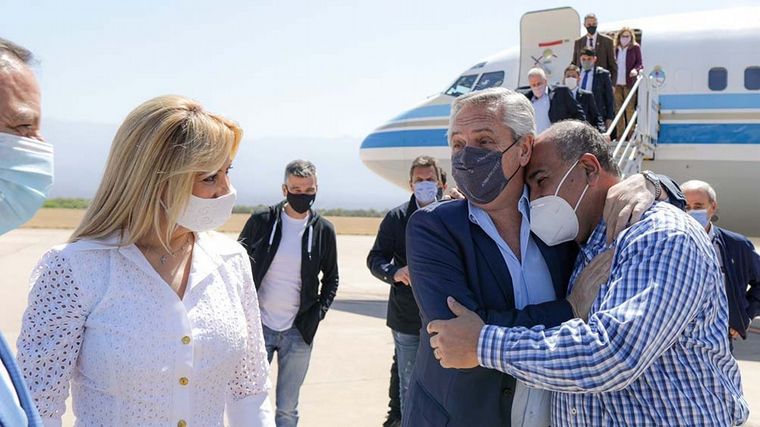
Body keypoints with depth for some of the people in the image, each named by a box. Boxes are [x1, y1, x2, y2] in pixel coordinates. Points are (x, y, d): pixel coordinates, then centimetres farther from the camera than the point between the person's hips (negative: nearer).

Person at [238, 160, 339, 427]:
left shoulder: (323, 230, 0)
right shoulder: (261, 221, -3)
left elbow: (331, 278, 11)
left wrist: (318, 312, -2)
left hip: (298, 332, 1)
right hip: (258, 326, 0)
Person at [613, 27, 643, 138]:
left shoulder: (635, 47, 1)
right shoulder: (615, 48, 7)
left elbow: (639, 63, 2)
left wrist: (636, 70, -19)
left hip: (629, 82, -3)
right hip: (616, 83, 3)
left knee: (630, 108, -4)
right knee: (618, 108, 5)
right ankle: (619, 135, 11)